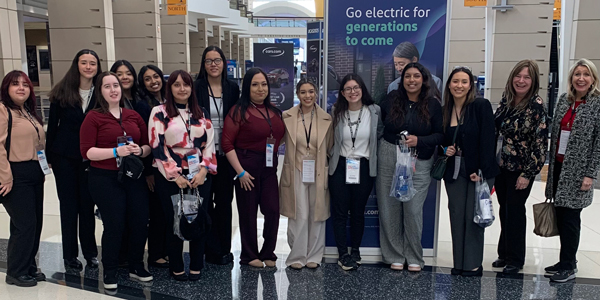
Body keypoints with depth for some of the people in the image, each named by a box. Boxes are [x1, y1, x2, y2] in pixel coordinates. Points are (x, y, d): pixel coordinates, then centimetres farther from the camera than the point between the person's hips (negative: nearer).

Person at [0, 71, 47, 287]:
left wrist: (44, 163, 14)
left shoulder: (29, 112, 17)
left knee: (35, 223, 13)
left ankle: (29, 267, 26)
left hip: (35, 174, 9)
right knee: (24, 224, -5)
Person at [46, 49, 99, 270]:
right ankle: (70, 255, 19)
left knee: (87, 204, 8)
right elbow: (52, 125, 2)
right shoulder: (62, 92, -2)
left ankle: (90, 253, 21)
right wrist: (49, 156, 1)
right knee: (68, 205, 8)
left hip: (91, 159, 0)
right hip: (64, 157, 0)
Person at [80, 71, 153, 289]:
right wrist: (116, 151, -21)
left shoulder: (133, 115, 9)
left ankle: (136, 266, 27)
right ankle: (109, 272, 21)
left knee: (140, 223, 6)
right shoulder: (93, 117, -4)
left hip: (134, 177, 4)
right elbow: (87, 151, -10)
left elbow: (148, 145, 13)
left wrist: (140, 150, -9)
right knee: (114, 226, 1)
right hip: (105, 180, -4)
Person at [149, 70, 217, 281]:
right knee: (174, 222, 3)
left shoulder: (202, 113, 11)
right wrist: (175, 176, -12)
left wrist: (203, 171, -8)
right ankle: (176, 268, 19)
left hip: (200, 177, 3)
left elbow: (209, 144, 6)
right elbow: (157, 146, -7)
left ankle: (196, 267, 18)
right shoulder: (159, 112, 0)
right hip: (170, 178, -3)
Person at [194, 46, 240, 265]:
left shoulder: (232, 88, 6)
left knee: (224, 201, 9)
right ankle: (214, 251, 17)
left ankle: (224, 249, 21)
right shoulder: (196, 88, -3)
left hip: (225, 154, 3)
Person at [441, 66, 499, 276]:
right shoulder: (445, 110, 6)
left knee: (473, 216, 1)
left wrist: (481, 170, -17)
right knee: (456, 215, 7)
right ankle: (459, 262, 18)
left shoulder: (481, 106, -8)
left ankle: (473, 264, 13)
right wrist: (445, 150, -5)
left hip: (478, 170, -4)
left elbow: (488, 140, -13)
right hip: (454, 170, 4)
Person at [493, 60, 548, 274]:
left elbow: (541, 143, -15)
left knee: (515, 210, 4)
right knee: (504, 209, 14)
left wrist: (528, 174, -16)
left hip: (520, 168, -5)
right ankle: (504, 253, 28)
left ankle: (515, 259, 20)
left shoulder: (536, 106, -14)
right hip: (500, 165, 5)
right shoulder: (506, 100, 3)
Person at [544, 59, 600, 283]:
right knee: (560, 216, 11)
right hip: (559, 166, 6)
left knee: (570, 217, 0)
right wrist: (551, 163, 11)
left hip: (578, 170, -5)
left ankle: (568, 266, 13)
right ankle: (567, 261, 26)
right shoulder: (564, 100, 8)